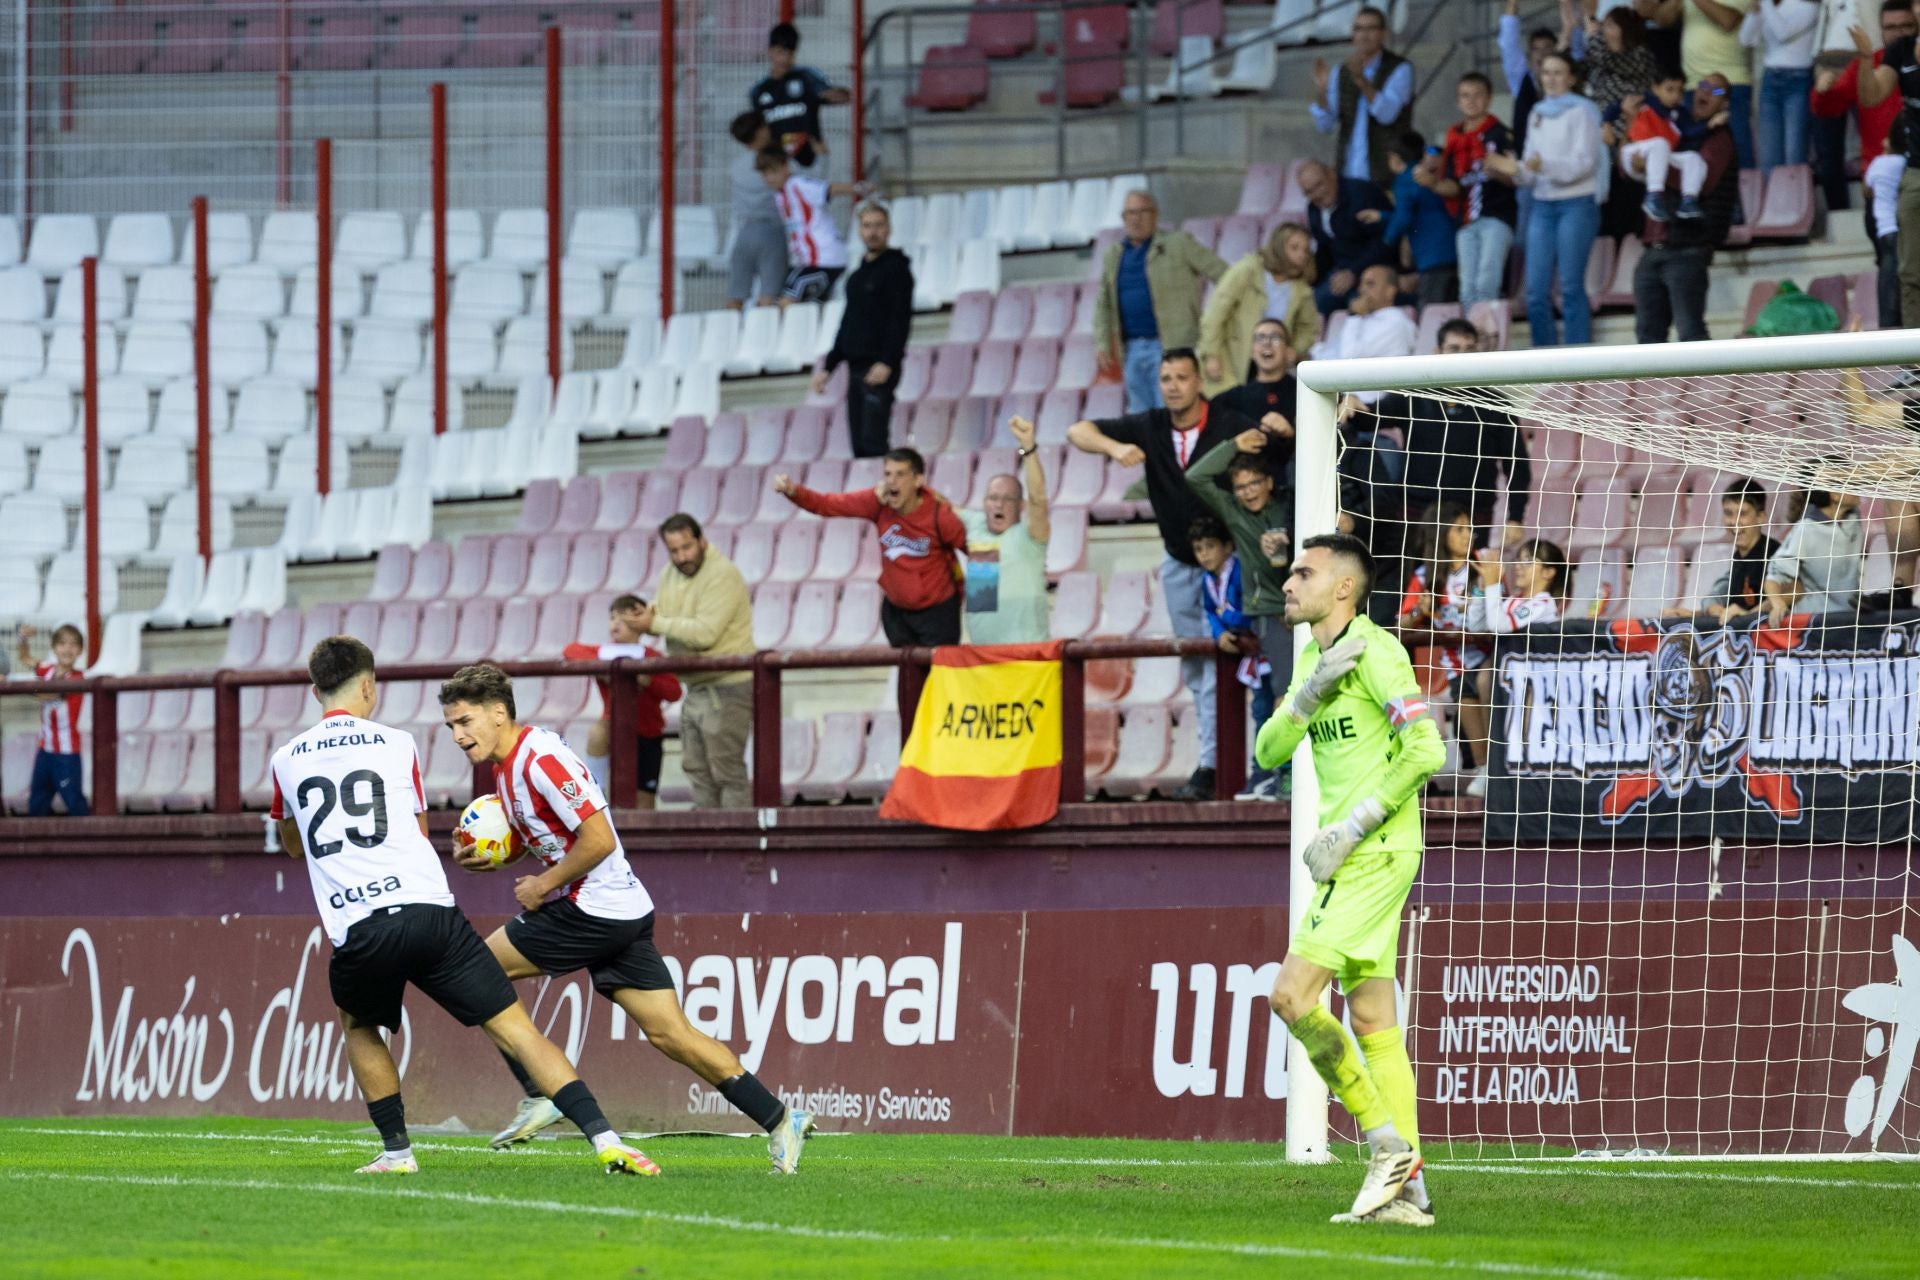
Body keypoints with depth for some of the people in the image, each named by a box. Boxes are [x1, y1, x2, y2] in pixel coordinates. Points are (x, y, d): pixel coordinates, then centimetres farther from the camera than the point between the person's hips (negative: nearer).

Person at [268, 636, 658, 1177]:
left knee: (358, 1025, 31)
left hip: (355, 929, 1)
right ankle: (604, 1138, -12)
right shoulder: (396, 745, 12)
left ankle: (396, 1149, 23)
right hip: (428, 909, -1)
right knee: (514, 1028, 0)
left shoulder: (285, 761, 15)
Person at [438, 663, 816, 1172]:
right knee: (669, 1034, 5)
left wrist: (542, 885, -12)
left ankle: (538, 1096, 1)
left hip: (596, 910, -10)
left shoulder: (541, 758, -17)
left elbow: (598, 839, -22)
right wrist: (481, 855, 9)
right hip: (627, 913, 10)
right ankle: (780, 1120, 4)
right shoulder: (505, 763, 14)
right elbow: (535, 838, 28)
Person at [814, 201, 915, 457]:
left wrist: (887, 362, -23)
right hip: (856, 367, 8)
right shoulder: (857, 275, 19)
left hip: (880, 369, -8)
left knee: (873, 443, -15)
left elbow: (901, 319, -13)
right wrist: (828, 366, 20)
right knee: (859, 446, 4)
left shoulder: (895, 268, -4)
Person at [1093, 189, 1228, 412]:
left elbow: (1223, 274, -2)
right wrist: (1102, 342, 8)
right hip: (1132, 349, 6)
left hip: (1170, 346, -6)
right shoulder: (1114, 255, 14)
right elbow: (1103, 304, 17)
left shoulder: (1178, 244, -2)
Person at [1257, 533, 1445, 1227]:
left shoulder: (1375, 651, -12)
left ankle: (1386, 1142, -7)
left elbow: (1426, 751, -20)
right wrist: (1311, 693, -9)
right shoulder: (1315, 658, 17)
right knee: (1371, 1022, 6)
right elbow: (1269, 752, 9)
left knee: (1292, 994, -14)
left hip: (1377, 852, -9)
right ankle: (1407, 1190, 6)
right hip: (1350, 857, 9)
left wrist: (1349, 829, -19)